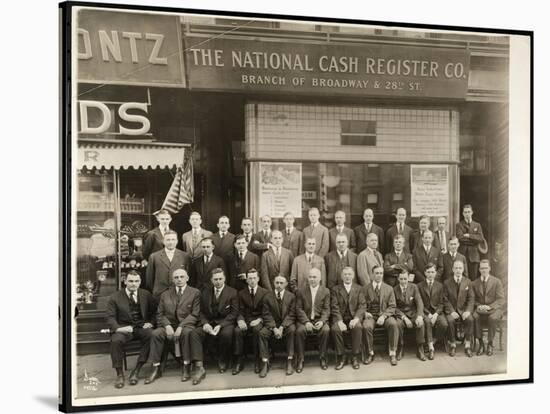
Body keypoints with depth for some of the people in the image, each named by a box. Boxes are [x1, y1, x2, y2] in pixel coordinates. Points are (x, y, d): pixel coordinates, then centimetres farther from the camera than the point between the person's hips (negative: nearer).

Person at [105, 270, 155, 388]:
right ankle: (119, 374, -18)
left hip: (142, 327, 1)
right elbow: (110, 317, -1)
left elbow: (154, 311, 18)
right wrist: (118, 328, -21)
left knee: (152, 336, -32)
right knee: (116, 340, -35)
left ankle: (136, 371, -23)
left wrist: (151, 322, -3)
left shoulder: (146, 295, 11)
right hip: (124, 328, -1)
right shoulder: (115, 297, 4)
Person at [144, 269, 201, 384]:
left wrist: (181, 327, -16)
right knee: (156, 333, -27)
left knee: (187, 332, -37)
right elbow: (160, 314, 10)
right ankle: (156, 368, -21)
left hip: (186, 325, -3)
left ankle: (186, 367, -26)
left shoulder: (195, 293, 6)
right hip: (168, 325, 3)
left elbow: (195, 315, -3)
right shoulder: (165, 294, 17)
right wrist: (167, 326, -11)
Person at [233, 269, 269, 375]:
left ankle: (257, 361, -25)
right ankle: (239, 361, -22)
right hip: (245, 321, 2)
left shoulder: (265, 292, 7)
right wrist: (240, 320, -17)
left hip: (258, 321, -2)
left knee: (257, 329, -36)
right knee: (237, 330, -31)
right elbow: (240, 311, 5)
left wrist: (259, 320, -16)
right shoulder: (241, 293, 12)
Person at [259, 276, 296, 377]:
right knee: (262, 333, -28)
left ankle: (289, 362, -28)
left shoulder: (291, 296, 1)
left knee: (292, 330, -34)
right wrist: (274, 328, -18)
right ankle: (265, 364, -23)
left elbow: (291, 315, -5)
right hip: (272, 324, 1)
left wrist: (282, 327, -19)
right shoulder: (267, 297, 3)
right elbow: (266, 315, -3)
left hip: (287, 324, -1)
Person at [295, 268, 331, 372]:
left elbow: (326, 309, 1)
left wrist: (322, 321, -18)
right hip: (305, 319, 0)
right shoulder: (301, 291, 5)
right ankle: (300, 360, -18)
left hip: (319, 320, 0)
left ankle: (322, 358, -13)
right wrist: (306, 322, -16)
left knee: (326, 330, -31)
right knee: (300, 331, -31)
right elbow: (299, 309, -1)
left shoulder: (326, 291, 7)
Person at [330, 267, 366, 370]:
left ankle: (355, 357, -20)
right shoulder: (335, 289, 9)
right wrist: (340, 321, -17)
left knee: (358, 327, -32)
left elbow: (362, 306, 1)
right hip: (340, 318, 0)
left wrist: (356, 318, -17)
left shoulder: (358, 289, 12)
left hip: (354, 318, 0)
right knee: (335, 329, -31)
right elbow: (334, 307, -1)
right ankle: (340, 357, -16)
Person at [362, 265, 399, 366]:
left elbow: (392, 307, 3)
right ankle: (370, 353, -14)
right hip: (370, 315, 0)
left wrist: (383, 316, -14)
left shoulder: (389, 288, 9)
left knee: (393, 324, -32)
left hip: (385, 315, 1)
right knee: (366, 326, -33)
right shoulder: (365, 289, 9)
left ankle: (392, 353, -21)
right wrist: (365, 313, -13)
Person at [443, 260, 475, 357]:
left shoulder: (468, 282, 7)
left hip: (464, 309, 1)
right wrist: (451, 311, -15)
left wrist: (468, 311, -13)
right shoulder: (447, 283, 3)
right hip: (451, 310, -1)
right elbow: (446, 300, -1)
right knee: (450, 320, -31)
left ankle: (467, 345, -20)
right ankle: (453, 345, -18)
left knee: (470, 319, -29)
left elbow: (471, 298, 3)